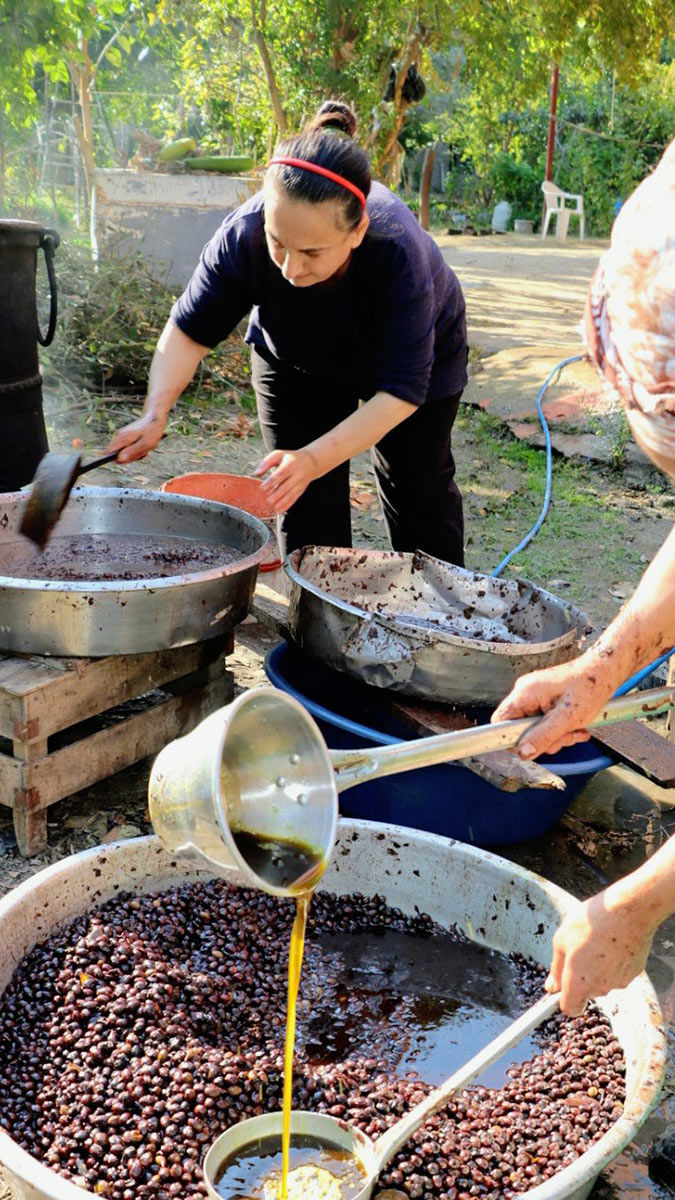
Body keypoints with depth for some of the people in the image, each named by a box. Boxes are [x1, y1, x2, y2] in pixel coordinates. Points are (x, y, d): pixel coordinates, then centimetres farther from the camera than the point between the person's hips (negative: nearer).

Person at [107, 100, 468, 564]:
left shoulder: (399, 254, -44)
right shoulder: (243, 235, -37)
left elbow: (400, 391, -40)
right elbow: (191, 329, -22)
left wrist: (314, 460, -51)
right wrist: (155, 414, -38)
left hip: (413, 351, -1)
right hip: (297, 361, 2)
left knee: (418, 488, 11)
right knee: (303, 499, -4)